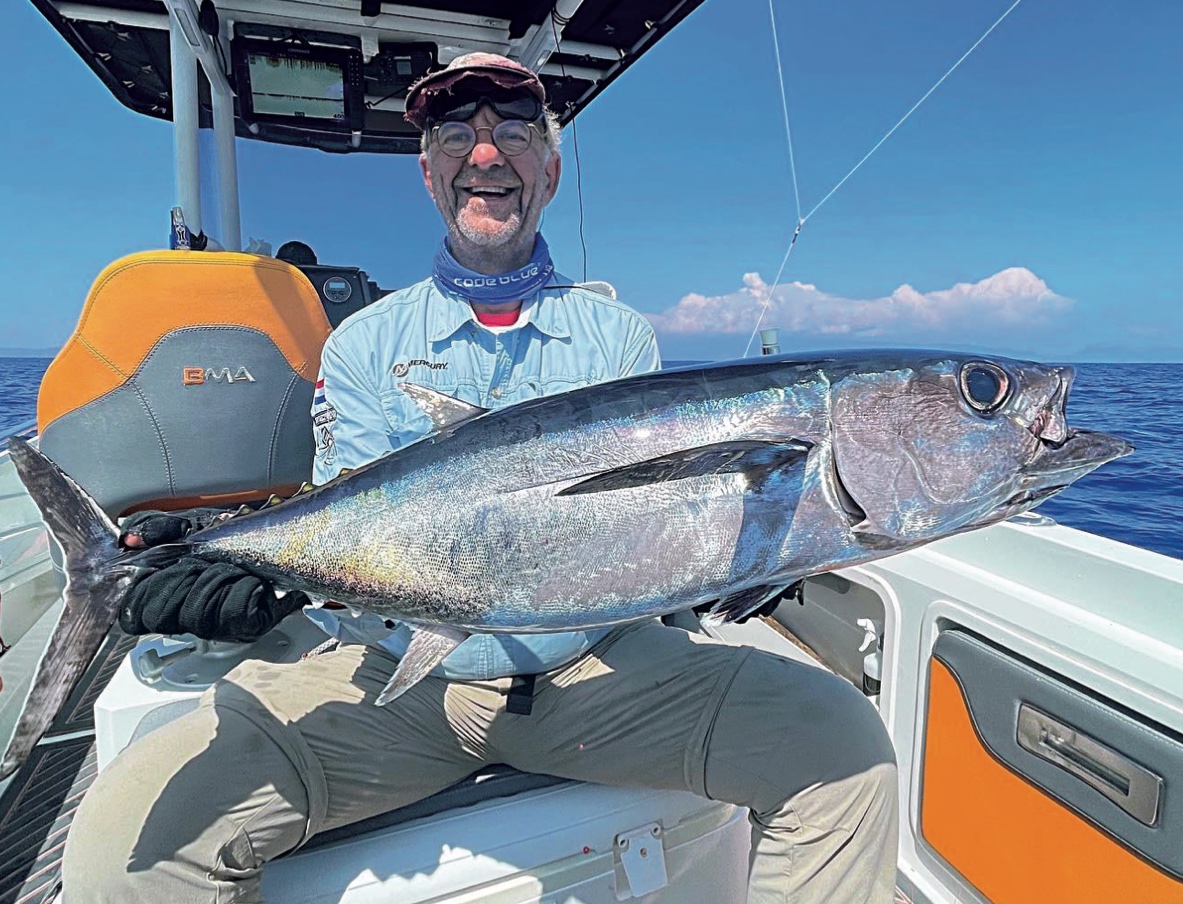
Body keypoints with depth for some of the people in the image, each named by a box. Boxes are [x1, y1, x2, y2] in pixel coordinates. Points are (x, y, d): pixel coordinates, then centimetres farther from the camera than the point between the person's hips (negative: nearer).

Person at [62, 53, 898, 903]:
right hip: (399, 677, 1)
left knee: (844, 741, -18)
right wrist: (263, 573, -25)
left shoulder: (619, 336, 6)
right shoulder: (365, 344, 5)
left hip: (597, 668, 1)